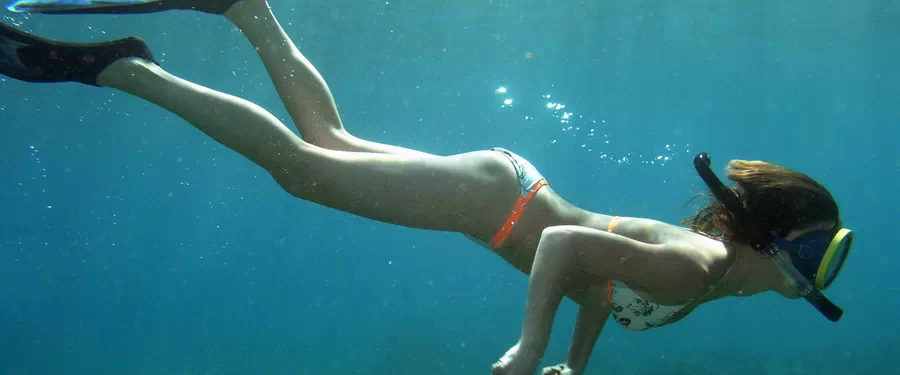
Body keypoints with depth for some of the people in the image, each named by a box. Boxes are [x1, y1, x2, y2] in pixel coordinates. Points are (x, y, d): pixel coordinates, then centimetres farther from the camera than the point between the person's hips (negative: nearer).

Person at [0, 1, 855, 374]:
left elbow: (608, 275, 22)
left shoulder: (701, 254, 7)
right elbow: (565, 243, -31)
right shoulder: (694, 267, -22)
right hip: (493, 195, -7)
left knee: (325, 141, 15)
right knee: (301, 167, -7)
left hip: (504, 192, 7)